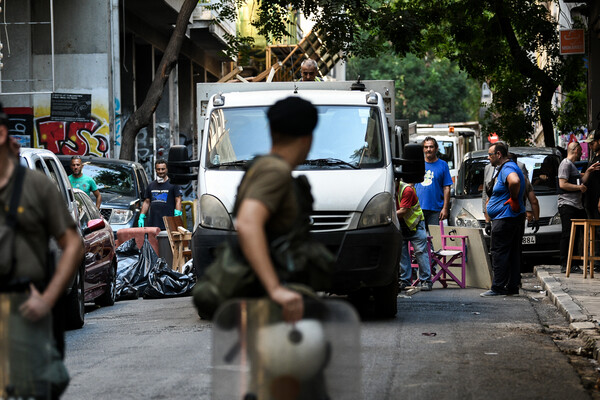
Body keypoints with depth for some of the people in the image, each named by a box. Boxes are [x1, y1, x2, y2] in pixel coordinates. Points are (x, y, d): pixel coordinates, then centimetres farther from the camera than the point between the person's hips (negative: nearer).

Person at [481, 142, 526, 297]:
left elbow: (515, 181, -38)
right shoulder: (506, 168, 19)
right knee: (513, 253, 11)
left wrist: (513, 199, -23)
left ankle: (498, 287, -8)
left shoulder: (507, 168, -15)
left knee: (499, 253, -8)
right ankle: (512, 286, 15)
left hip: (505, 219, -11)